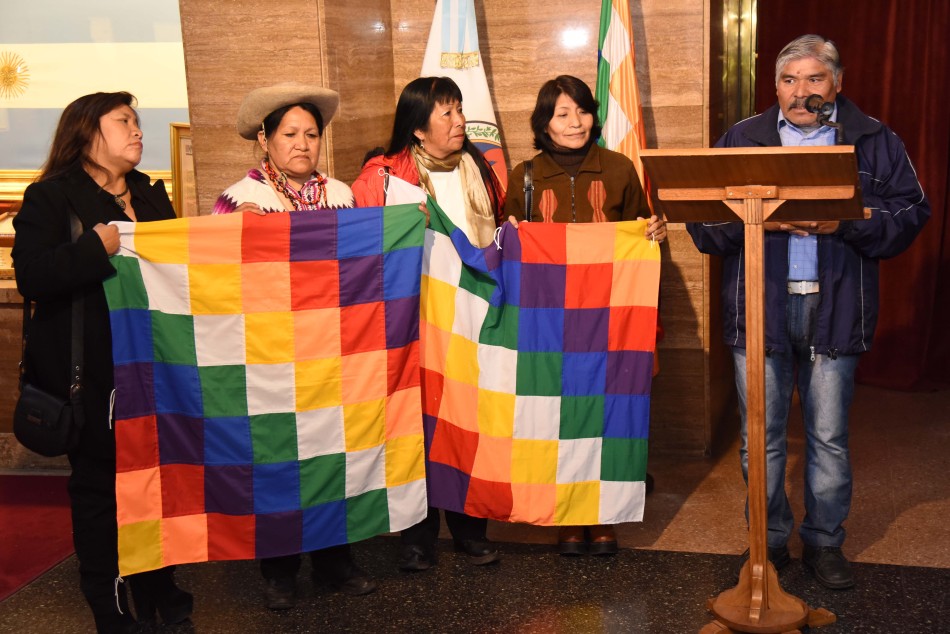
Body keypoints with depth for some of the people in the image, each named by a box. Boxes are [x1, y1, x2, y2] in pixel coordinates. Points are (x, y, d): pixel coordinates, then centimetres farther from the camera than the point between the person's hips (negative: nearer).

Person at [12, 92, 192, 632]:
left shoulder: (150, 195, 14)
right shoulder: (51, 197, -6)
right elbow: (31, 277, -18)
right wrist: (96, 248, -27)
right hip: (90, 372, -6)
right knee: (99, 484, 4)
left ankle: (157, 589, 32)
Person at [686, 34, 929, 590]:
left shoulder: (874, 142, 7)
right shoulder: (741, 140, 8)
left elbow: (910, 212, -1)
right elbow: (704, 219, 2)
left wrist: (845, 222, -16)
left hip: (834, 309, 0)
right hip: (758, 307, 1)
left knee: (830, 437, 8)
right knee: (762, 436, 8)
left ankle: (826, 543, 24)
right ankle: (769, 541, 23)